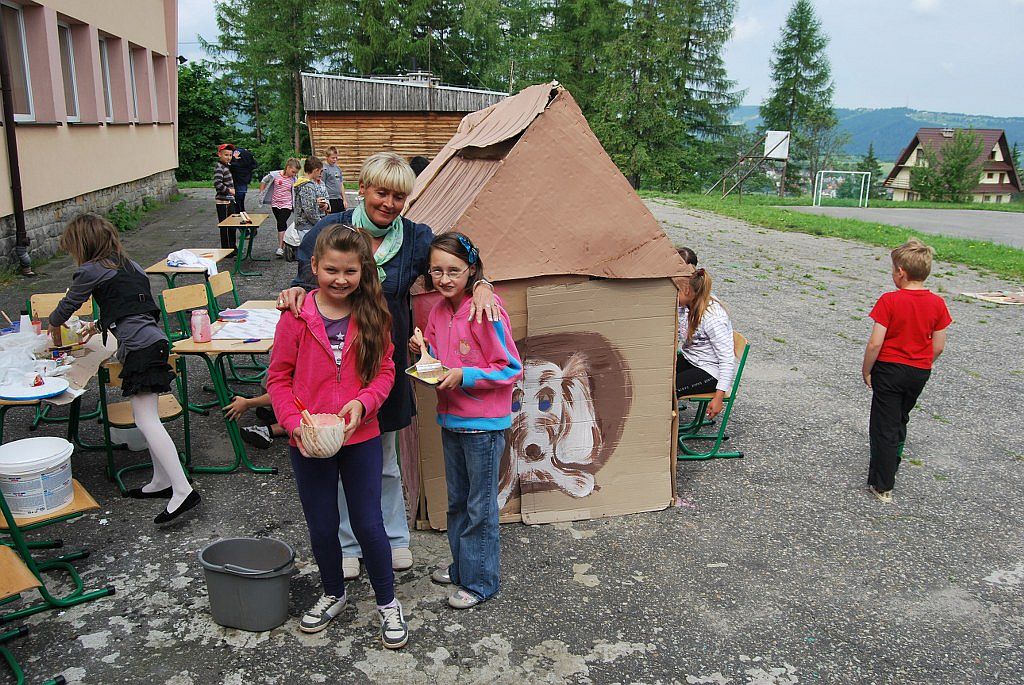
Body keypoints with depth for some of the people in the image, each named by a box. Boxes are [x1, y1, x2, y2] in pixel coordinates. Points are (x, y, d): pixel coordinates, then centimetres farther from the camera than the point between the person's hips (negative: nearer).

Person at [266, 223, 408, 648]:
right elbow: (278, 377, -2)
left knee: (368, 524, 7)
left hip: (361, 438, 0)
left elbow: (384, 371, 0)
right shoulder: (296, 317, -10)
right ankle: (333, 595, 41)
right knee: (322, 527, 16)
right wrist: (294, 421, -15)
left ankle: (387, 603, 28)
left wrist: (362, 403, -18)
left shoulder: (372, 316, -6)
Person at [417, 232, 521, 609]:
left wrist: (464, 376, -24)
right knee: (457, 501, 22)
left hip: (484, 423, -8)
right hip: (451, 419, 8)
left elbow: (510, 369, -17)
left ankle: (479, 581, 21)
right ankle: (461, 565, 40)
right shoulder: (439, 312, 4)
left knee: (480, 507, 6)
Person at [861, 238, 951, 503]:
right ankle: (891, 463, 41)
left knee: (884, 427, 4)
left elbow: (875, 343, -20)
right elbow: (938, 346, 0)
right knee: (900, 420, 26)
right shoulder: (937, 303, -5)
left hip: (890, 369, -5)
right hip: (920, 373, 5)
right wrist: (922, 364, 17)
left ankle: (882, 486, 8)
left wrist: (866, 371, -6)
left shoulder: (889, 300, -19)